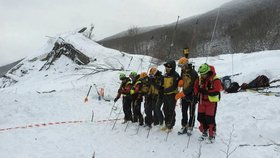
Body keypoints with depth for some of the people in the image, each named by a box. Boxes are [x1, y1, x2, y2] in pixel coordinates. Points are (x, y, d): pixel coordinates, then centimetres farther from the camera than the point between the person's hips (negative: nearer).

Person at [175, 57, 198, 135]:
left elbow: (191, 87, -22)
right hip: (184, 95, 7)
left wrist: (181, 94, -23)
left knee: (191, 113, 5)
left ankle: (190, 127, 16)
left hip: (192, 95, -7)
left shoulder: (193, 73, -17)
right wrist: (180, 82, -12)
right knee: (184, 112, 10)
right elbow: (180, 83, 14)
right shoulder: (183, 72, 7)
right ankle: (184, 127, 20)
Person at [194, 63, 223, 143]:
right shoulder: (200, 79, 4)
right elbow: (196, 88, 15)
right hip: (202, 101, 6)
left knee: (210, 119, -4)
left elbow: (216, 92, -22)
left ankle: (212, 135, 12)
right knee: (201, 118, 11)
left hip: (211, 102, -6)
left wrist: (205, 91, -26)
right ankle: (204, 133, 29)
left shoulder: (215, 80, -15)